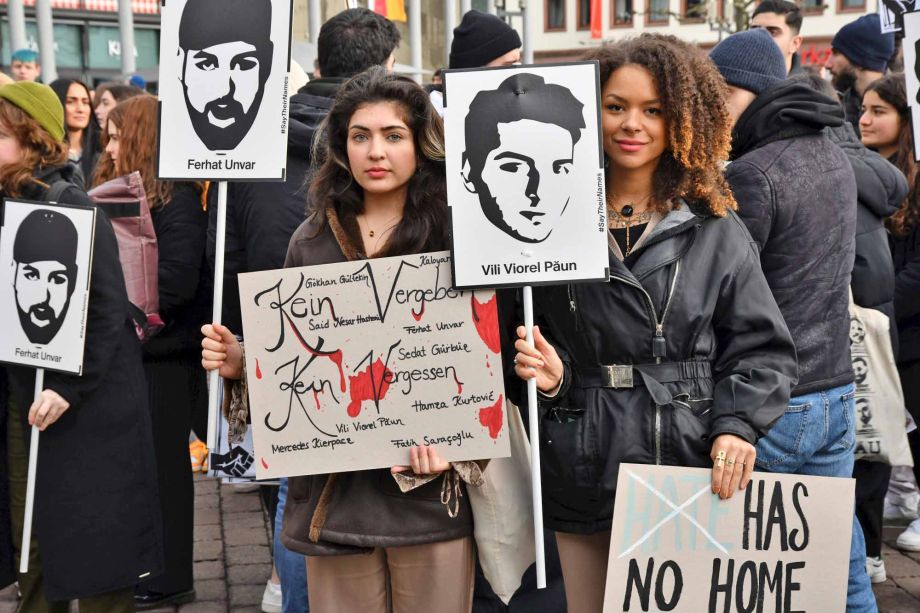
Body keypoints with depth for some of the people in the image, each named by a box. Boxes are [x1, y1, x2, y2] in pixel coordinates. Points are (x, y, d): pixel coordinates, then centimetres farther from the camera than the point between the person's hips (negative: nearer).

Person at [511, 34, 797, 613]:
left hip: (696, 473, 0)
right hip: (585, 479, 1)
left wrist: (737, 424, -11)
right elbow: (524, 336, 9)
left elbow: (763, 348, 3)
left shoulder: (716, 230, 2)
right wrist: (550, 375, -11)